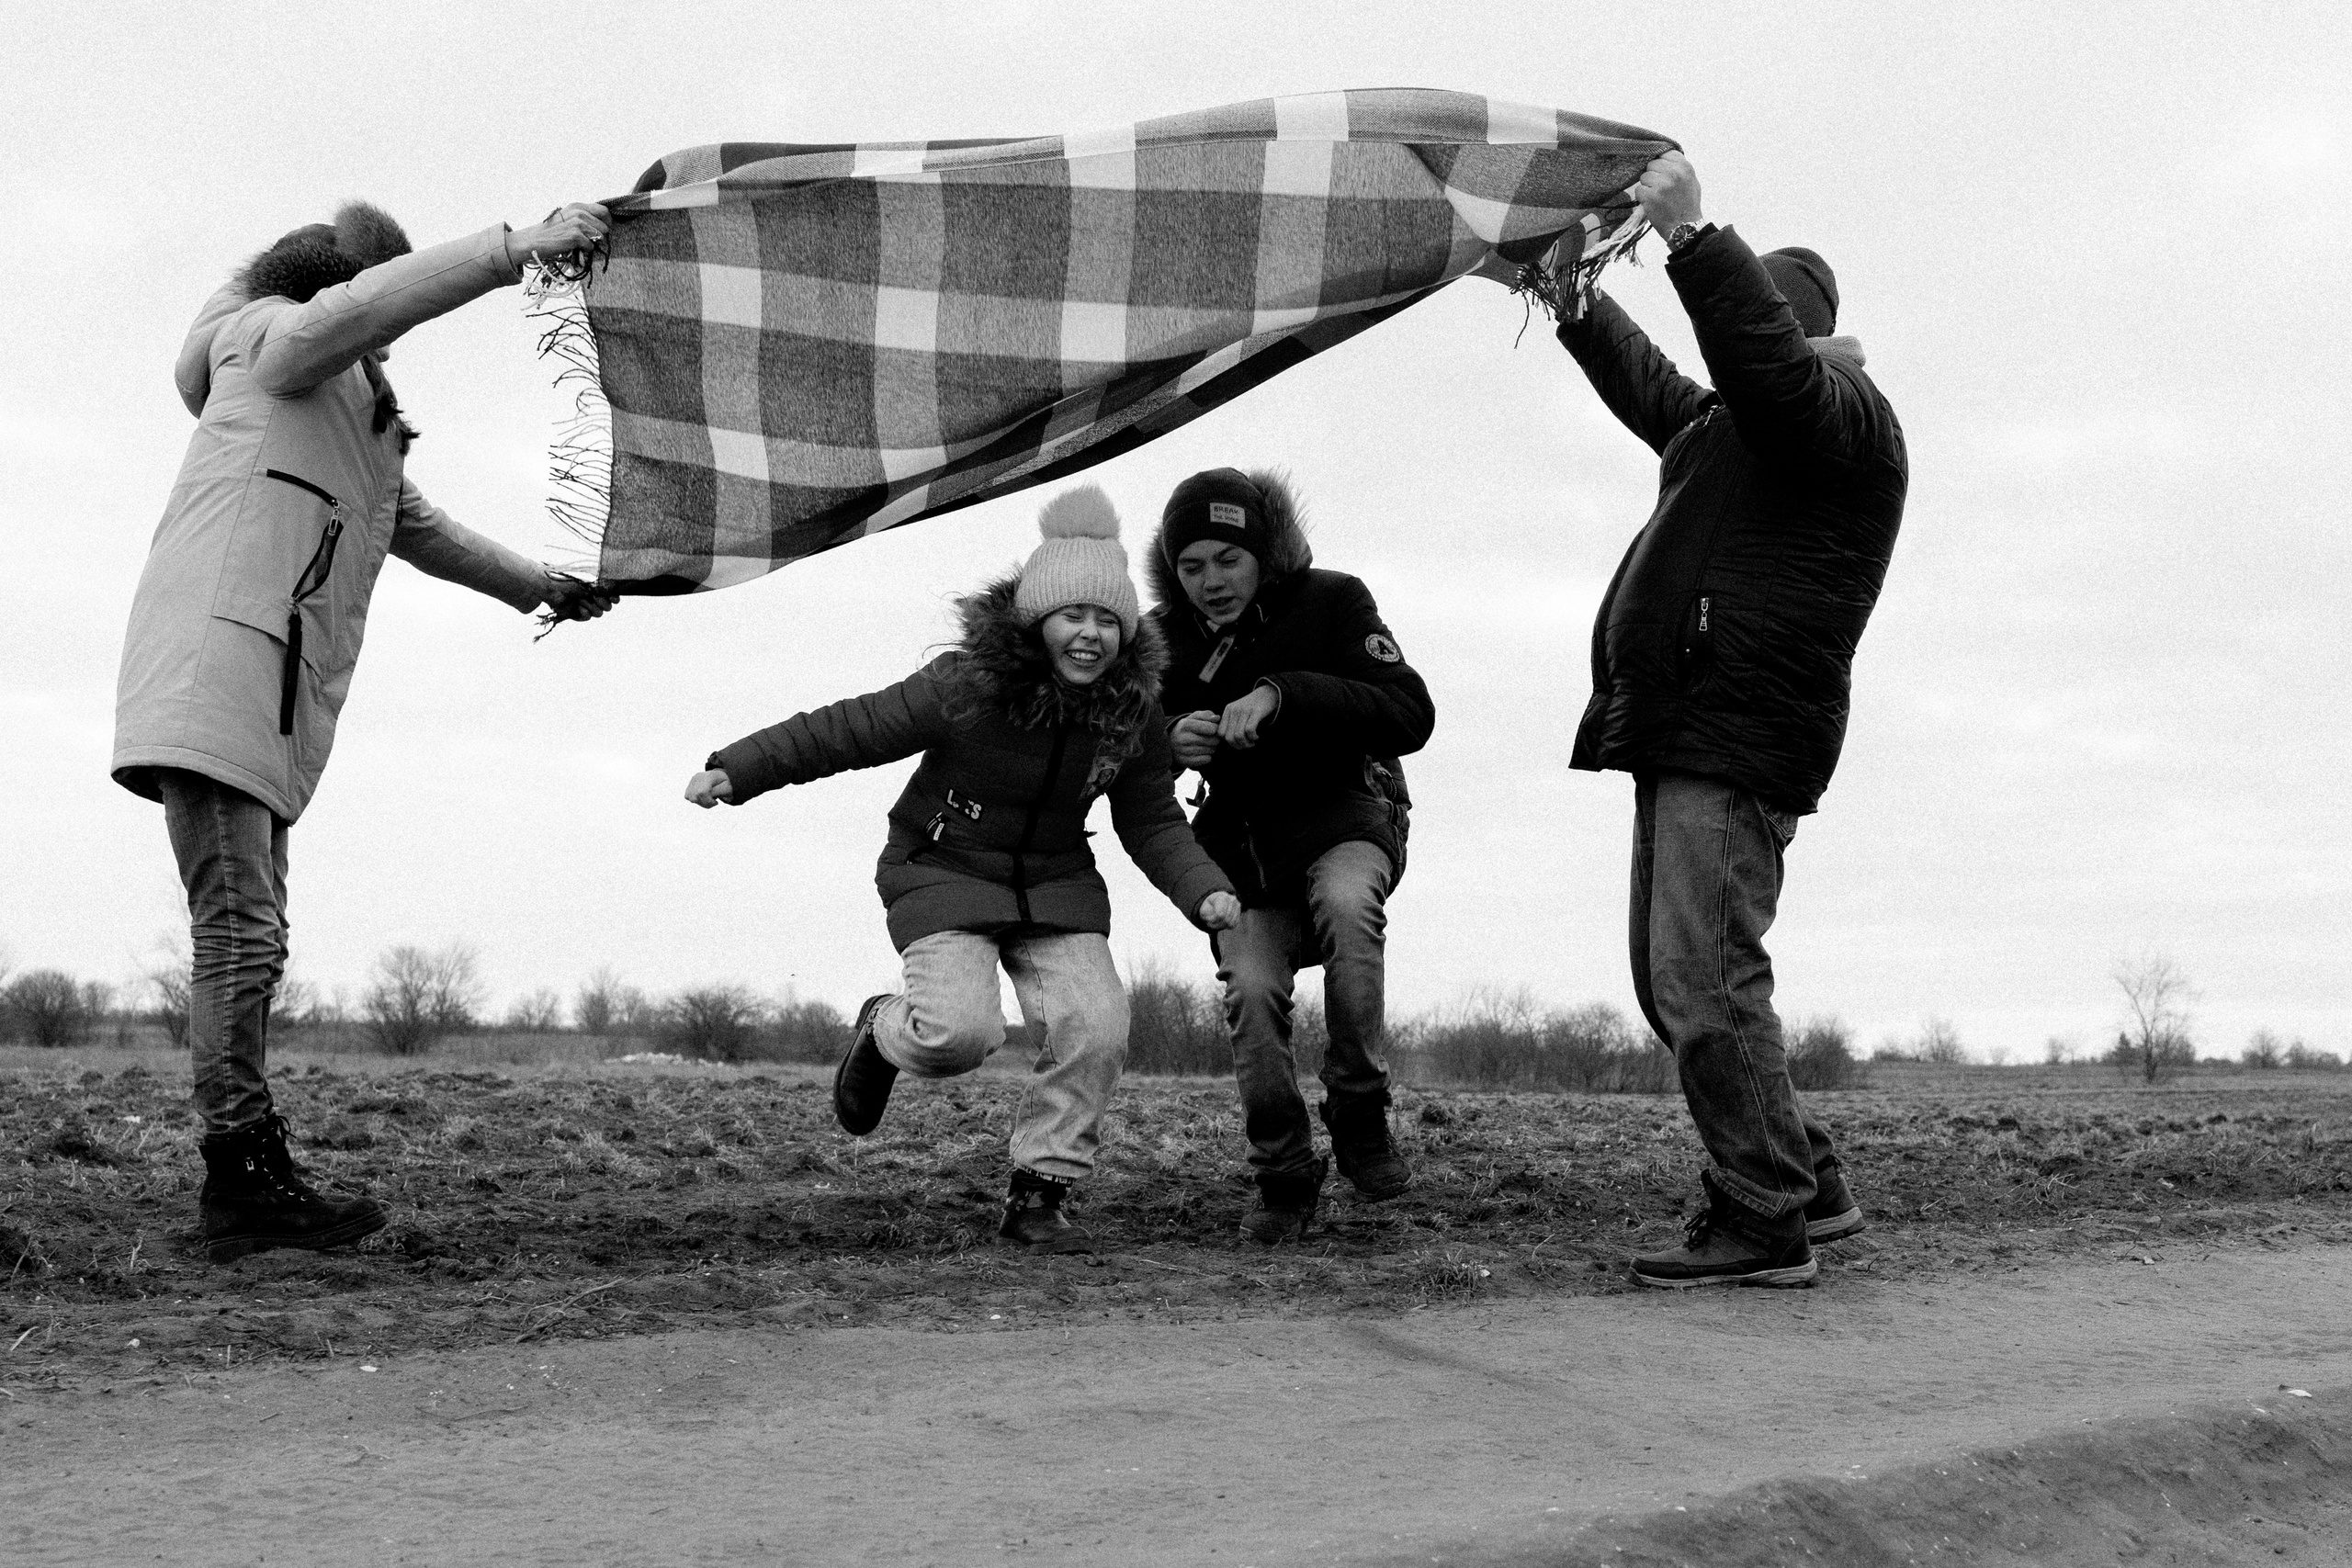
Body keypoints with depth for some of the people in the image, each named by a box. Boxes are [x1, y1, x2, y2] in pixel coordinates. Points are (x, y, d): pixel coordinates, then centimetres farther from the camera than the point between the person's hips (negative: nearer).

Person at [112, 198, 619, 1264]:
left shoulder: (359, 418, 32)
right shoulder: (267, 337, 6)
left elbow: (417, 526, 44)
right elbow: (361, 305, -15)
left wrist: (535, 587, 49)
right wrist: (518, 248, -19)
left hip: (268, 698, 9)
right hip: (214, 664, -9)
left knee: (245, 936, 4)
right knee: (240, 930, -14)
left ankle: (243, 1197, 4)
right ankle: (245, 1177, -14)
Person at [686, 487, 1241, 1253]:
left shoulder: (1132, 712, -7)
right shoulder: (962, 687, -20)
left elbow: (1153, 823, 2)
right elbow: (848, 730, -14)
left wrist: (1206, 892, -15)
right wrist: (734, 769, -18)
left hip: (1055, 883, 4)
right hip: (944, 874, -4)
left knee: (1095, 1028, -17)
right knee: (961, 1032, -24)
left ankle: (1037, 1198, 1)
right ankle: (884, 1031, 15)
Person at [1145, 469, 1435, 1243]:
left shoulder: (1331, 601, -11)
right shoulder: (1166, 638, -1)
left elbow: (1411, 716, -22)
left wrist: (1283, 695, -33)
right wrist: (1171, 744, -19)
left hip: (1344, 815, -3)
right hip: (1243, 840, 3)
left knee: (1346, 901, -36)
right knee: (1251, 990, -19)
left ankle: (1360, 1117, -21)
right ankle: (1285, 1181, 0)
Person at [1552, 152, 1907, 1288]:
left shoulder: (1841, 414, -4)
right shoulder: (1728, 426, 26)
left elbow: (1767, 359, -25)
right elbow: (1647, 386, 44)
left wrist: (1691, 235, -27)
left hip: (1739, 743, -11)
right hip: (1683, 735, 11)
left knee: (1704, 980, -14)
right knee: (1672, 982, 12)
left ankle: (1763, 1226, -8)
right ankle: (1808, 1185, 19)